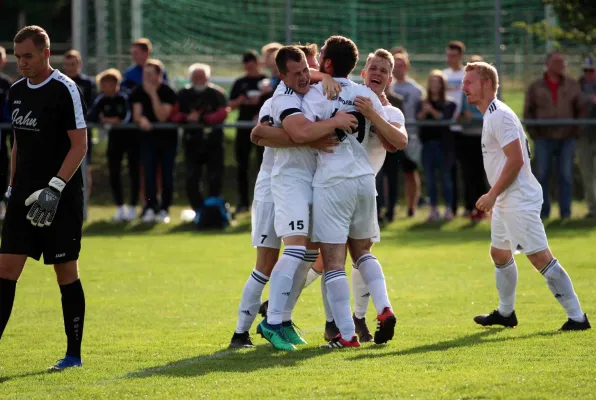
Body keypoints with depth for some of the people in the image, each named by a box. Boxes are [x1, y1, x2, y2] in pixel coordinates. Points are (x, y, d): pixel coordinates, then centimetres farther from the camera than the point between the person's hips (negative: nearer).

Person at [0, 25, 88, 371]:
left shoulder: (65, 90, -10)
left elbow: (79, 145, -13)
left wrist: (55, 187, -21)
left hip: (61, 200, -7)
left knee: (66, 272, 1)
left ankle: (74, 354, 9)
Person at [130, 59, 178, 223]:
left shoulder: (168, 92, -16)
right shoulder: (138, 92, -5)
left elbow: (162, 117, -26)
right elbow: (136, 114, -9)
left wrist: (153, 94, -30)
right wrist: (141, 119, -33)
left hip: (167, 136, -3)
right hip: (148, 136, 3)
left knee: (167, 174, -1)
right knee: (149, 173, -7)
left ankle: (164, 209, 5)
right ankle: (150, 207, -2)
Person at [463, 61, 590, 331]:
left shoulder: (500, 116, -16)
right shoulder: (491, 115, 16)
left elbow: (516, 159, -22)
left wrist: (492, 194, -18)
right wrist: (494, 197, 20)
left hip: (520, 200, -11)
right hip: (506, 202, 11)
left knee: (541, 258, -13)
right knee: (499, 254, 22)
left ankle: (577, 317, -12)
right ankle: (505, 313, 36)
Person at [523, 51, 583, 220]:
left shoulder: (572, 85, 6)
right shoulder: (536, 87, 3)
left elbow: (580, 109, 9)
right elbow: (528, 112, 6)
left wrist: (575, 133, 2)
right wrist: (534, 134, -2)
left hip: (567, 138, 0)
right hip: (544, 139, 0)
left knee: (566, 176, 0)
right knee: (542, 176, 1)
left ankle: (565, 212, 4)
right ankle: (543, 211, 7)